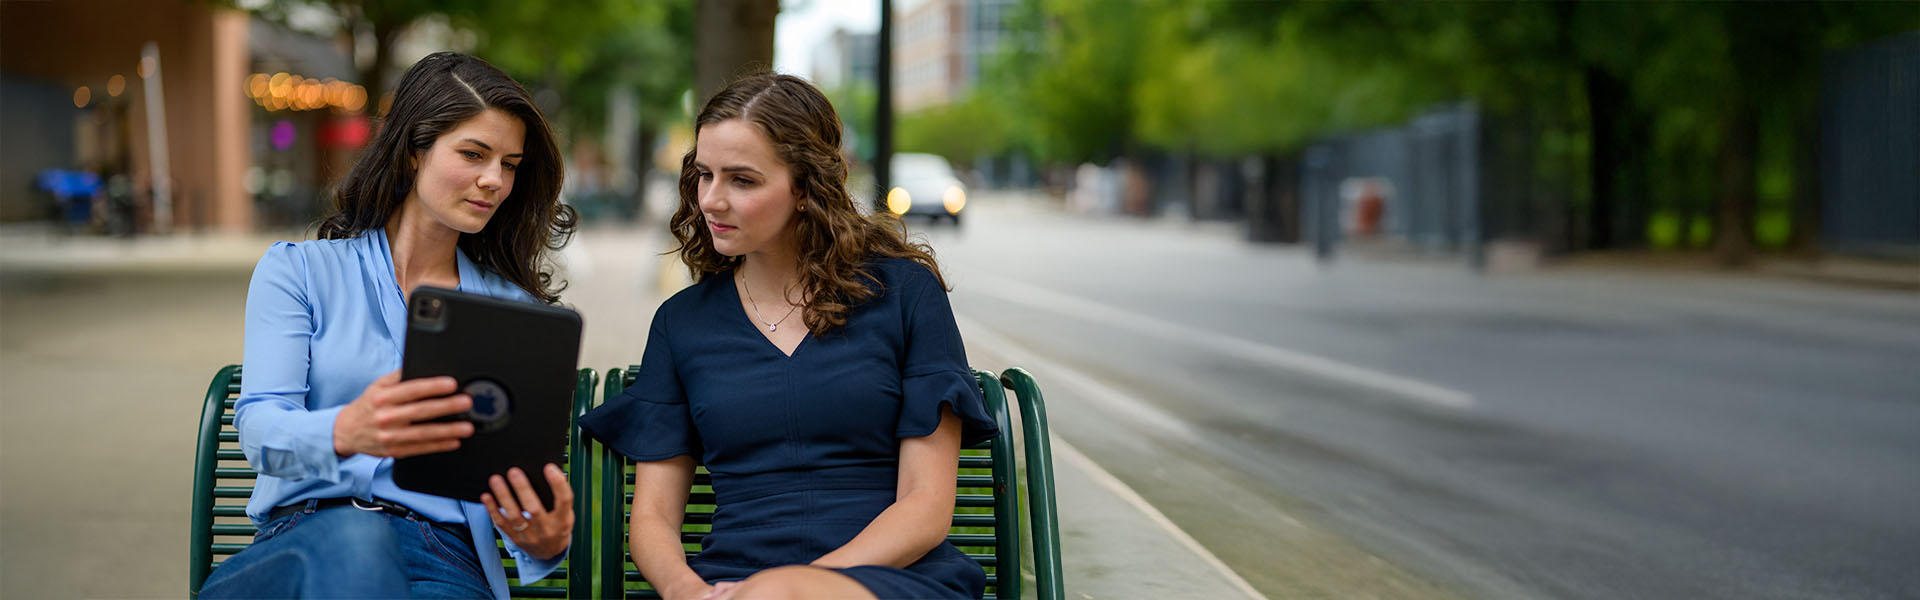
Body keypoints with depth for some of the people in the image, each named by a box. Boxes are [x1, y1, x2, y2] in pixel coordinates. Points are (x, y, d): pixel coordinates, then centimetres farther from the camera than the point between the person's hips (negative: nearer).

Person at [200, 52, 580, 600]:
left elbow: (524, 473, 9)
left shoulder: (513, 308, 18)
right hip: (301, 546, -1)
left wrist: (545, 538, -18)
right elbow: (259, 428, -4)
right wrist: (345, 432, -30)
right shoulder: (296, 271, 11)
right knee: (354, 535, -40)